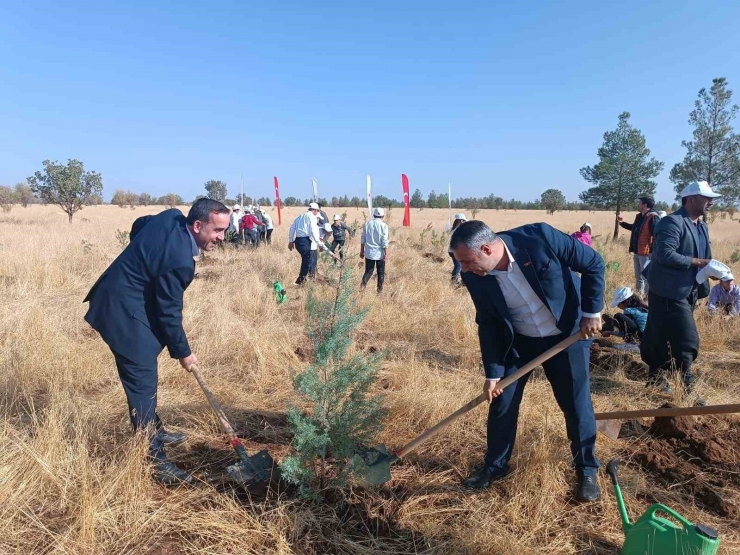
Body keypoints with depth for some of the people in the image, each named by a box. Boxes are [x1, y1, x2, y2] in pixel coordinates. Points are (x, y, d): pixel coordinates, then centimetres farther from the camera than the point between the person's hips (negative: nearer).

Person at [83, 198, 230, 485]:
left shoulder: (173, 216, -4)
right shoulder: (179, 260, -29)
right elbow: (169, 312, -19)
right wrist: (183, 352, -6)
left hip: (119, 298, 11)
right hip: (125, 312, -11)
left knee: (143, 377, 22)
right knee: (143, 383, -6)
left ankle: (153, 430, 39)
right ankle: (155, 460, 1)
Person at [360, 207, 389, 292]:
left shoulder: (367, 224, 1)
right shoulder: (383, 225, -9)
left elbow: (363, 239, 5)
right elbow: (384, 241, -12)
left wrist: (362, 251, 14)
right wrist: (386, 254, -8)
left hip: (369, 252, 3)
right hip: (380, 253, -3)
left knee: (369, 270, 12)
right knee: (381, 272, 12)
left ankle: (363, 283, -12)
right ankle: (380, 289, 18)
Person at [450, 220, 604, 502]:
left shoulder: (539, 237, -30)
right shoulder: (475, 278, -19)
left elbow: (593, 263, -16)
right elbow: (488, 325, -7)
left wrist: (592, 312, -16)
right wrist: (493, 373, -6)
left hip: (568, 334, -2)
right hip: (518, 341, 2)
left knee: (577, 405, 5)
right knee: (501, 403, 5)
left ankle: (587, 471, 29)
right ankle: (495, 465, 28)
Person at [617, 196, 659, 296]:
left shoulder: (653, 217, -17)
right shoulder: (639, 216, 12)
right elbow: (634, 228, 30)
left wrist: (653, 251, -27)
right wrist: (622, 222, 23)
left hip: (646, 253, -10)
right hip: (637, 252, 10)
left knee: (646, 277, -5)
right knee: (638, 276, 18)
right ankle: (638, 296, 29)